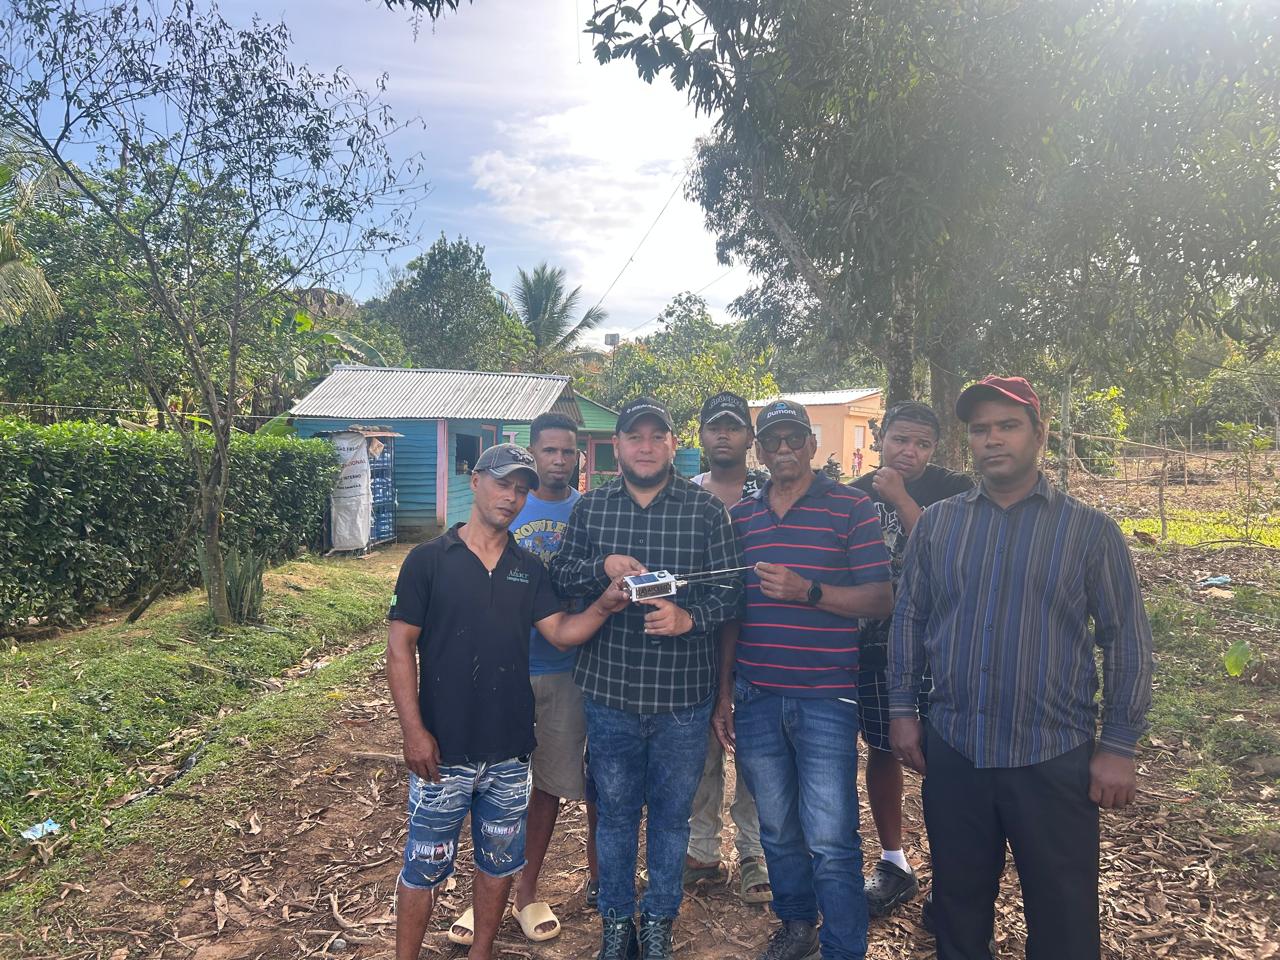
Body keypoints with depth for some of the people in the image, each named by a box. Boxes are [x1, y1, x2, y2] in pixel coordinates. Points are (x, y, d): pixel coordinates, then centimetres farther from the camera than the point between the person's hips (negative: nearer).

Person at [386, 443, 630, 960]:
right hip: (444, 748, -4)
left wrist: (602, 607, -21)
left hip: (510, 751, 4)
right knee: (425, 865, 9)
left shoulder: (529, 569, 6)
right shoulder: (429, 559, -7)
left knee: (499, 860, 18)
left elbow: (562, 632, -2)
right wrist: (414, 731, -13)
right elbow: (400, 648, -8)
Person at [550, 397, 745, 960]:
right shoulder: (590, 508, 3)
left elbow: (728, 587, -4)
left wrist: (689, 618, -23)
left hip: (683, 693, -1)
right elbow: (559, 574, 5)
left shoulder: (706, 509, -3)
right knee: (614, 810, 16)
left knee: (671, 812, 15)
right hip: (609, 687, 1)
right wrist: (603, 567, -15)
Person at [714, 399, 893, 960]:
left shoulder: (850, 508, -3)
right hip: (756, 699, 4)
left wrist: (807, 591, -20)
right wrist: (724, 692, 11)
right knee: (777, 829, 17)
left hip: (825, 698, -4)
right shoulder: (741, 516, 9)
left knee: (831, 841, -1)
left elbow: (880, 600, -6)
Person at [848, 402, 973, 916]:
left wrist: (900, 498, -21)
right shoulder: (856, 495, 5)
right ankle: (893, 864, 30)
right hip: (874, 642, 3)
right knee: (882, 750, 12)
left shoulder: (954, 490, -4)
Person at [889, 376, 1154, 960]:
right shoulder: (936, 524, 3)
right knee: (958, 909, 17)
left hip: (1055, 759, -2)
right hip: (951, 751, 2)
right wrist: (902, 709, 4)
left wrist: (1118, 746, -5)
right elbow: (908, 620, 7)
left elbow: (1126, 641, -2)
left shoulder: (1090, 530, -3)